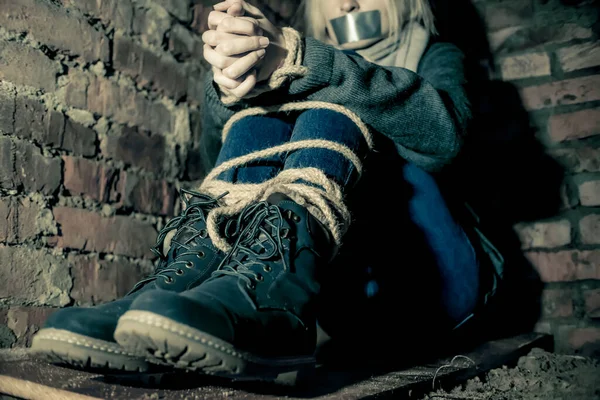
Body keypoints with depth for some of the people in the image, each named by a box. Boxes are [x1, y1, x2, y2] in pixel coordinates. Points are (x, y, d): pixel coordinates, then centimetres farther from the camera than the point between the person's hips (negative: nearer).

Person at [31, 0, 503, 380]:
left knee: (340, 95, -18)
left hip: (432, 279, -1)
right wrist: (230, 89, -23)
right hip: (353, 292, 2)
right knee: (262, 108, -13)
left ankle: (261, 285, -41)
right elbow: (220, 155, -1)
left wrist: (297, 60, -26)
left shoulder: (435, 58, 13)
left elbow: (443, 132, -15)